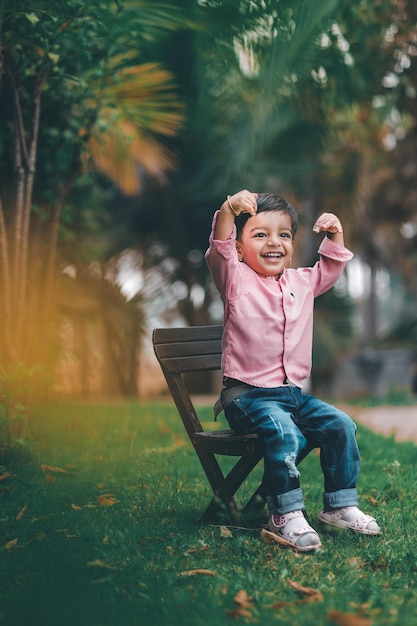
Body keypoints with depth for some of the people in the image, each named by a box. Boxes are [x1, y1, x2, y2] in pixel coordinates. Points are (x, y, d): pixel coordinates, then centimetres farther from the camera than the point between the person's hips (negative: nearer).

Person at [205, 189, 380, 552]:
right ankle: (286, 516, -23)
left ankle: (341, 505, 6)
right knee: (283, 432, -31)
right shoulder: (237, 279, -4)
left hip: (293, 393, 6)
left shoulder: (301, 282, 14)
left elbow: (331, 270, 28)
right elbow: (219, 251, -23)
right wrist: (228, 210, -39)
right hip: (247, 394, -6)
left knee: (341, 425, -7)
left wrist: (335, 236, 10)